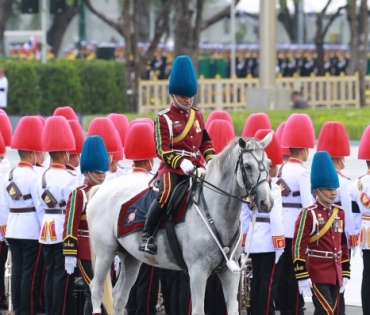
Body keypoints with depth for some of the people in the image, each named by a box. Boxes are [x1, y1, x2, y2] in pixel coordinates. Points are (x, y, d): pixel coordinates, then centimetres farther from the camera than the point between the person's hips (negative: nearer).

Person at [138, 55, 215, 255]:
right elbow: (162, 149, -8)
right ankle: (147, 236, -20)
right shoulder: (164, 118, -2)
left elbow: (206, 142, 18)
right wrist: (180, 162, -22)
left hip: (195, 167, 6)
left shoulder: (197, 116, 15)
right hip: (172, 168, -6)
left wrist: (211, 160, 0)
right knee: (166, 195, -28)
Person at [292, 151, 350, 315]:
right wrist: (302, 277, -17)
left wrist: (345, 273, 15)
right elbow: (298, 247, -13)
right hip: (317, 274, -7)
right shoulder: (309, 214, -10)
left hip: (335, 274, 7)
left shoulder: (339, 213, 12)